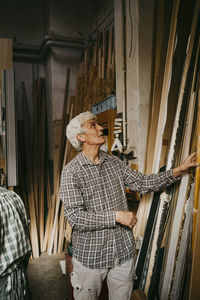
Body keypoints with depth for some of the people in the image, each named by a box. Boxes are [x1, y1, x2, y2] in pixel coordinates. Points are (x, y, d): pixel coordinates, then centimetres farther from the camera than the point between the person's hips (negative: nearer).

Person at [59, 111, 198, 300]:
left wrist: (179, 170, -4)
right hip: (90, 255, -4)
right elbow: (74, 217, -21)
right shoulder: (71, 171, -15)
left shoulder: (114, 162, 3)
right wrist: (116, 216, -21)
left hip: (123, 251, 5)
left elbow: (142, 183, 4)